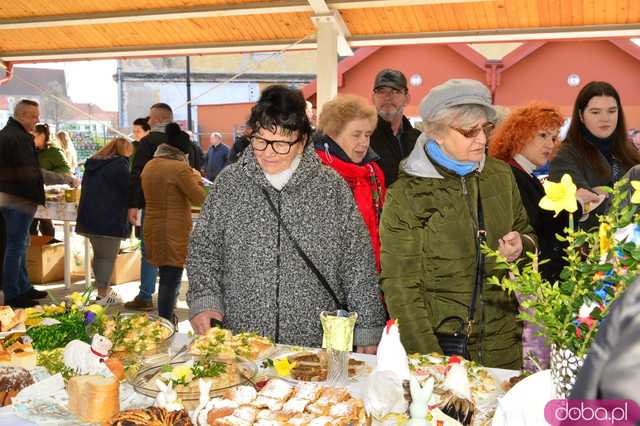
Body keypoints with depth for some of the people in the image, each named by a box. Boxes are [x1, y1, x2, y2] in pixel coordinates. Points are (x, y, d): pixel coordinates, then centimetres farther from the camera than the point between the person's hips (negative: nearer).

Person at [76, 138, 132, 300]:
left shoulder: (93, 164, 15)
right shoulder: (119, 164, -11)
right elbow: (130, 189, -10)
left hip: (88, 217, 8)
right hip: (109, 220, -8)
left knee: (99, 255, 18)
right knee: (108, 257, -1)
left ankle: (101, 290, 25)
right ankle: (102, 294, -1)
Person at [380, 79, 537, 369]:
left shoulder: (500, 175, 3)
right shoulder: (407, 193, -12)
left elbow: (527, 234, 18)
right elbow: (400, 286, -11)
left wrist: (520, 246, -6)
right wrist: (427, 356, -17)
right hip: (436, 344, -4)